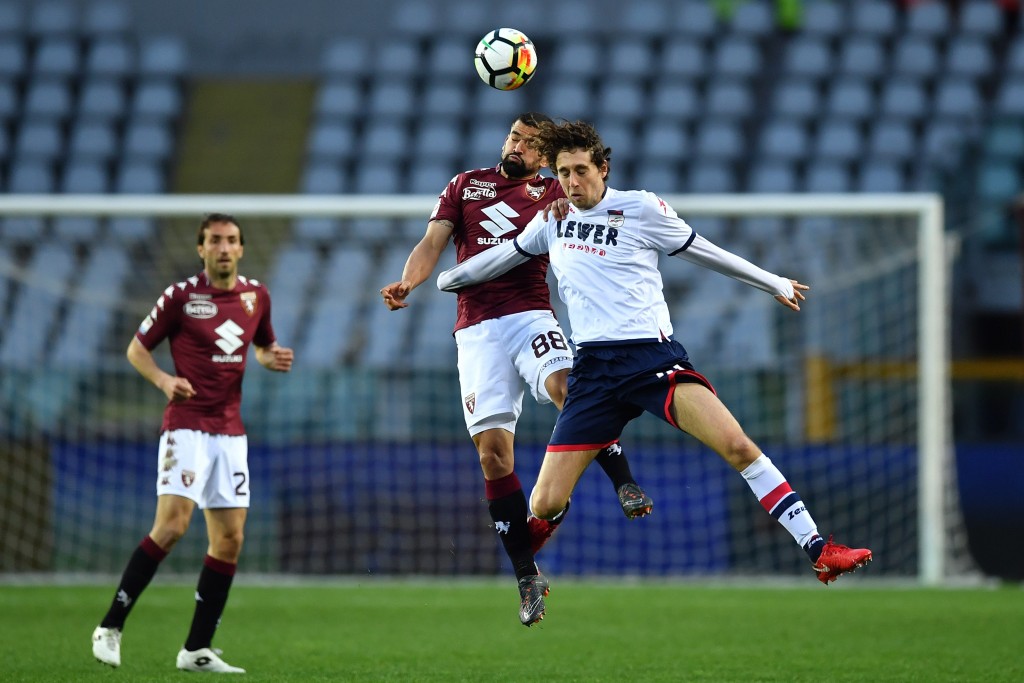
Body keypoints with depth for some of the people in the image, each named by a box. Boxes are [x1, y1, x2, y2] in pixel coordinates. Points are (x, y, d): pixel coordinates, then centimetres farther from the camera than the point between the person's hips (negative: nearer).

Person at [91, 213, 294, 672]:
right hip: (187, 424, -6)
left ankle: (196, 650, 8)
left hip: (230, 432, 6)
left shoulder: (256, 295, 9)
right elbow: (137, 348, 2)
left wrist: (273, 360, 1)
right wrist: (163, 380, -16)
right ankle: (110, 626, -13)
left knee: (229, 539, 1)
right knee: (173, 524, -21)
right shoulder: (181, 296, -5)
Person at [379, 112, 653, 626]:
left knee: (566, 385, -35)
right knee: (492, 450, -7)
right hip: (476, 328, 2)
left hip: (530, 313, -2)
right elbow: (433, 243, 11)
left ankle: (624, 484, -28)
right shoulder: (465, 186, 20)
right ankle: (525, 573, 0)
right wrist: (406, 284, -10)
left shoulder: (553, 193, 14)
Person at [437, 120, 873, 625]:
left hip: (652, 355, -3)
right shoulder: (553, 220, 14)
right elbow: (506, 256, 33)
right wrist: (442, 280, 42)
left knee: (737, 445, -26)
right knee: (545, 504, -6)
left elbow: (702, 252, 13)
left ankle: (818, 551, -23)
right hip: (592, 369, 3)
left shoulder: (640, 209, 1)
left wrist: (774, 284, 20)